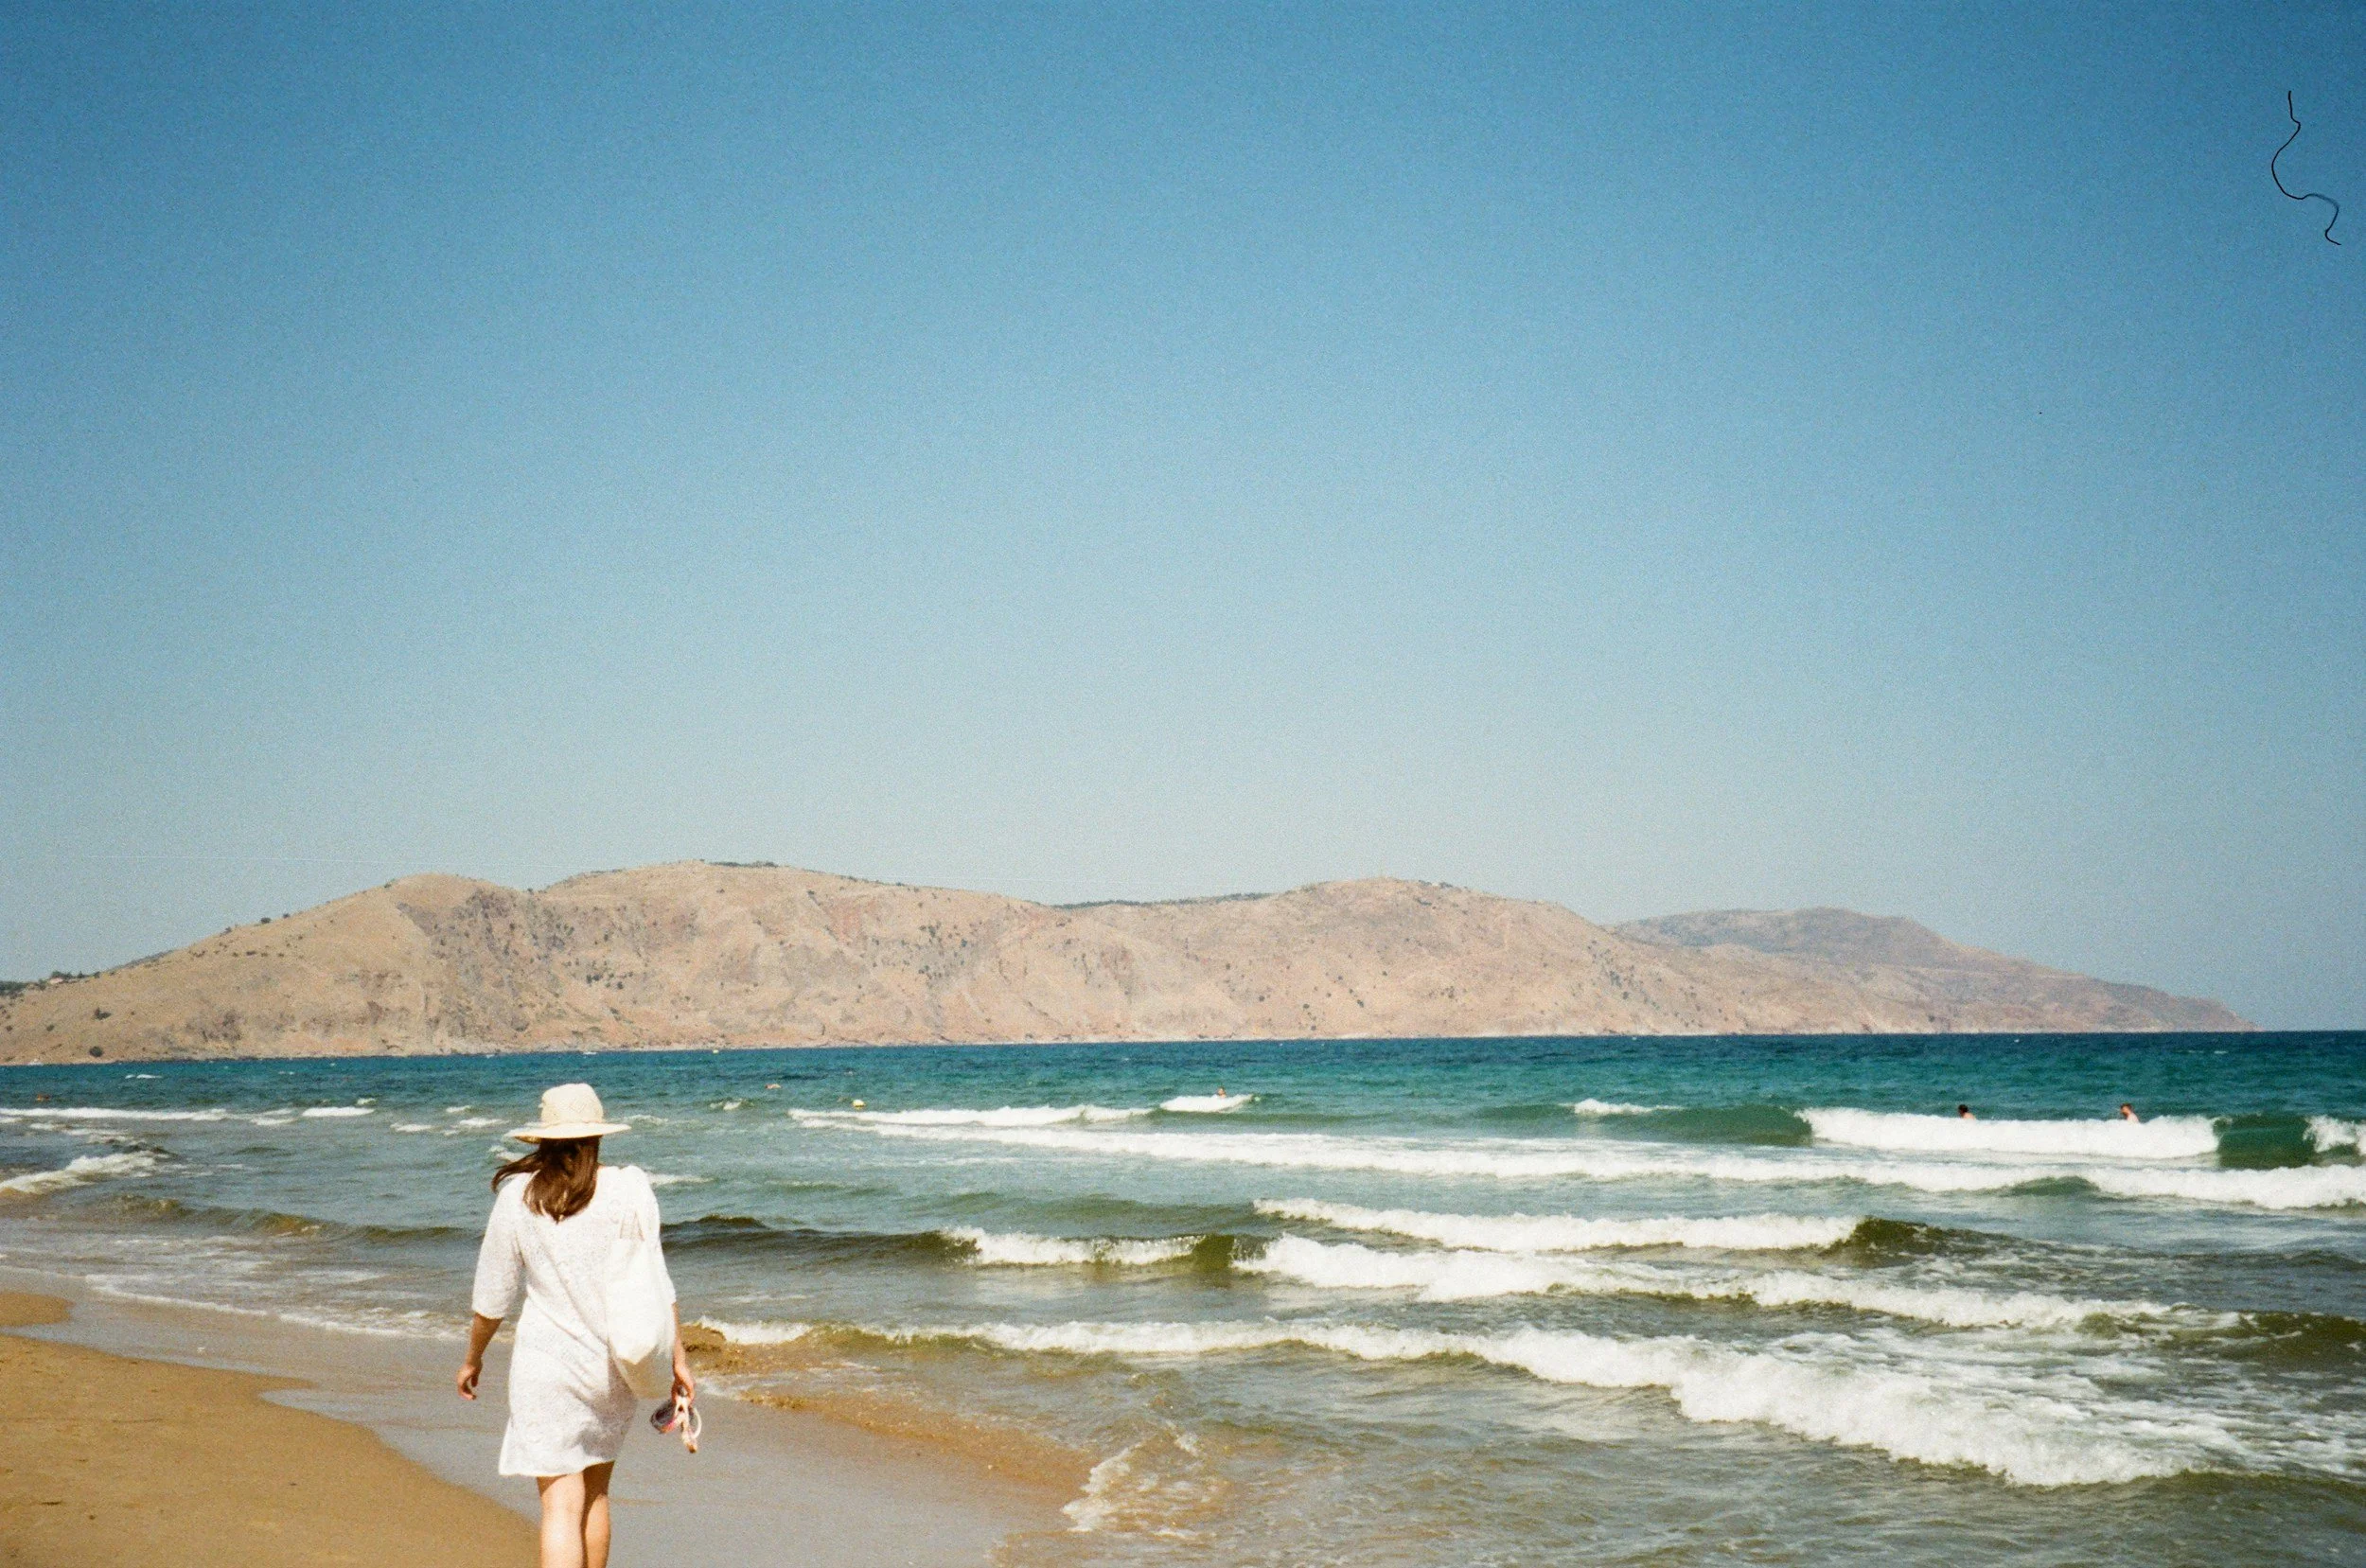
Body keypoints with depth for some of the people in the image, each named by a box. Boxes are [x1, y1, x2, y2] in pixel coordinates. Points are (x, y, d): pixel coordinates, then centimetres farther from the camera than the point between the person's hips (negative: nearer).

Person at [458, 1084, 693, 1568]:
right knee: (595, 1493, 20)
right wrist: (678, 1359, 0)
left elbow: (492, 1296, 3)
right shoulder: (630, 1188, -4)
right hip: (614, 1365, 2)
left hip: (549, 1365, -2)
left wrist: (472, 1358, 18)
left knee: (562, 1505, -5)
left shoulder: (518, 1197, -4)